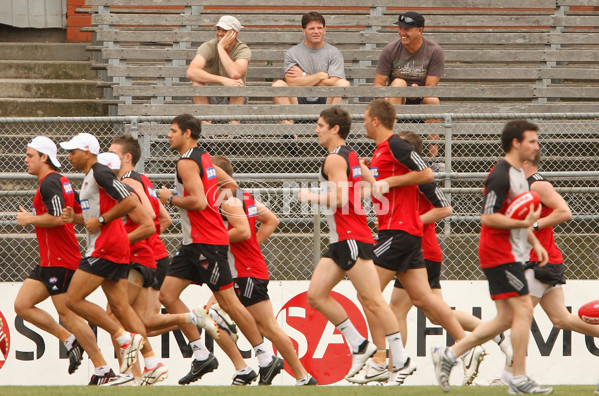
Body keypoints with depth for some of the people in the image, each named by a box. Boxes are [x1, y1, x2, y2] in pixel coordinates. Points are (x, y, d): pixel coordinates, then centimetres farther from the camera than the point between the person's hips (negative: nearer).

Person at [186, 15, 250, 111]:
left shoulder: (243, 50, -13)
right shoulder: (208, 47, -13)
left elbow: (235, 74, -35)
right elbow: (191, 72, -32)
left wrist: (221, 47, -27)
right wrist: (222, 80, -40)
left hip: (233, 99, 0)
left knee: (237, 82, -31)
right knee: (197, 83, -29)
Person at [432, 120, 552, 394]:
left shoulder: (518, 174, 17)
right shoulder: (500, 176, -16)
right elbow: (487, 217, -22)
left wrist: (534, 242, 18)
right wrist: (524, 223, -24)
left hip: (512, 254, 10)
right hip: (500, 255, -10)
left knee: (507, 318, 9)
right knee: (523, 310, -11)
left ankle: (449, 354, 14)